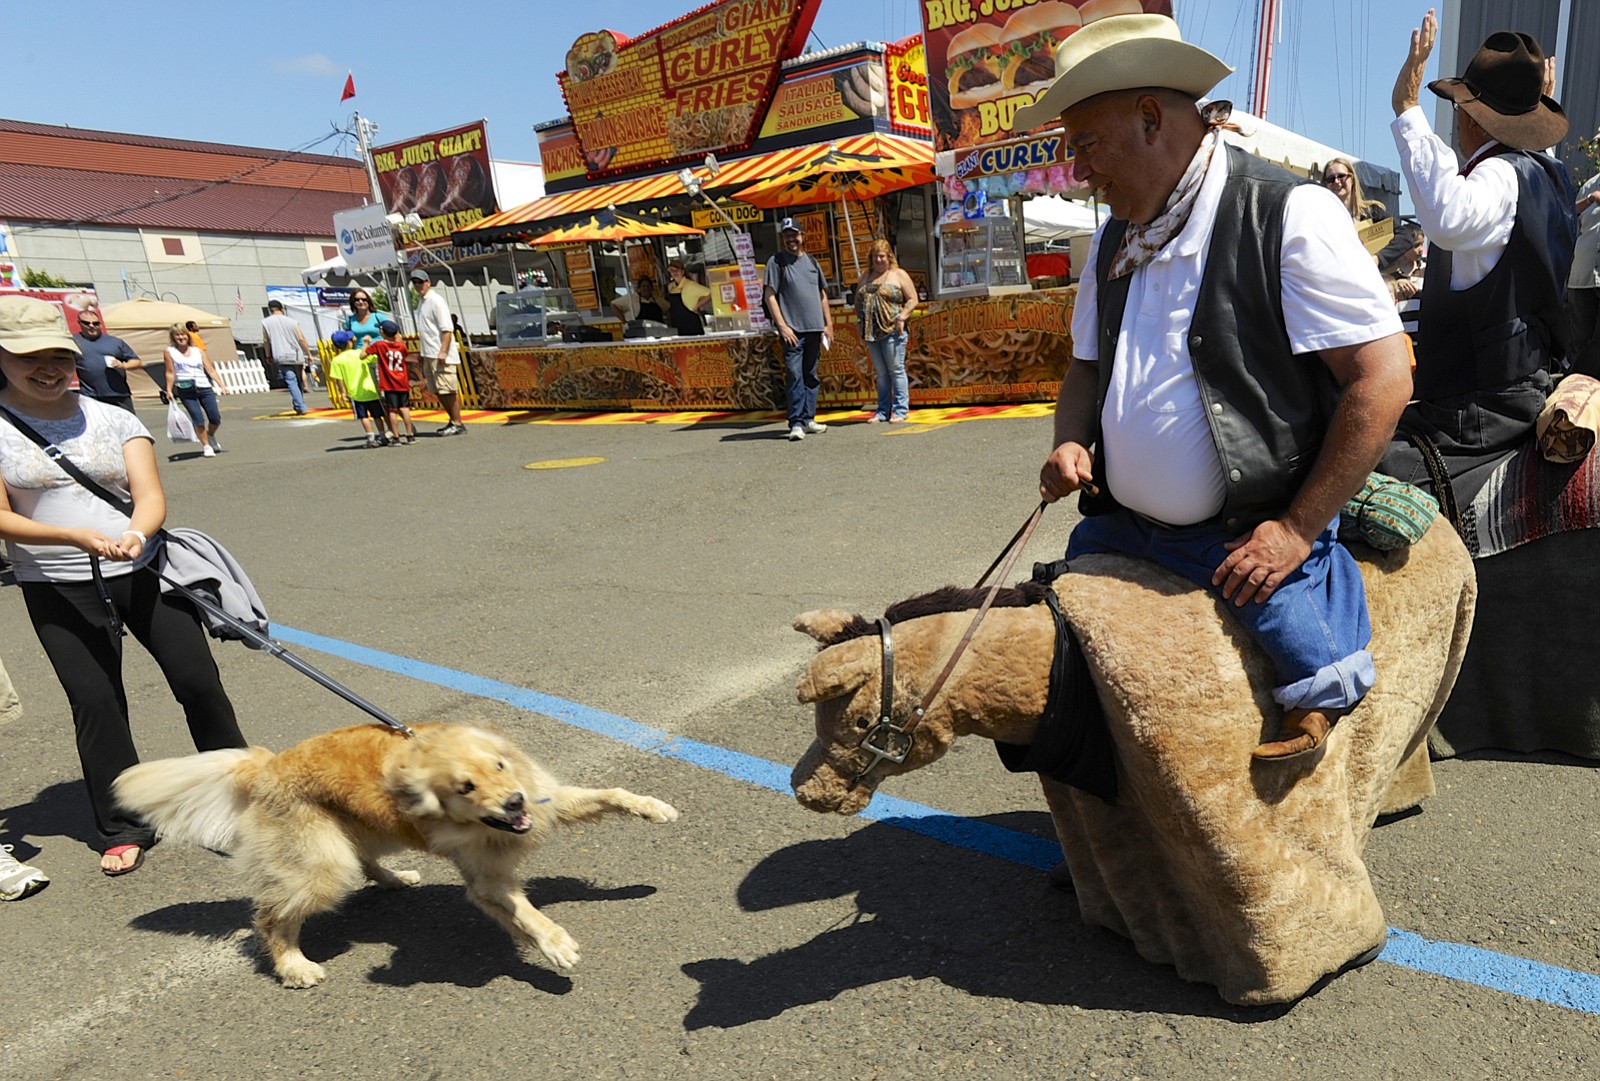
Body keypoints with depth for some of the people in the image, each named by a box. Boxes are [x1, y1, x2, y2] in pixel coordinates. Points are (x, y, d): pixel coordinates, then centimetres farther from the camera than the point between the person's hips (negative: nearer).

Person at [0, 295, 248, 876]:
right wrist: (76, 536, -23)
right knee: (94, 703, 2)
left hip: (144, 571, 1)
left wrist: (135, 534, -27)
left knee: (198, 681, 0)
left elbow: (150, 495, -6)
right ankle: (122, 829, 18)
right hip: (58, 589, -1)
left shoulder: (113, 419, 4)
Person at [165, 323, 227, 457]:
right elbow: (170, 373, 4)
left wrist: (221, 386, 0)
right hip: (185, 390, -2)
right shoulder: (170, 352, 5)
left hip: (204, 387, 2)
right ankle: (206, 445, 7)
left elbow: (210, 370, 7)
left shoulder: (198, 350, 10)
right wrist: (169, 390, -3)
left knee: (215, 419, -2)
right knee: (198, 419, -11)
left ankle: (210, 436, 32)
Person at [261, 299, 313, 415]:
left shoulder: (265, 322, 3)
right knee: (298, 381, 14)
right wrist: (308, 353, 9)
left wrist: (269, 355, 20)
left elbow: (266, 341, 8)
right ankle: (299, 406, 19)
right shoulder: (292, 321, 3)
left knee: (291, 382, -7)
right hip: (297, 356, 2)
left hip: (282, 357, -2)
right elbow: (301, 339, 1)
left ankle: (301, 407, -17)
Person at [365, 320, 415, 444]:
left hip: (388, 384, -3)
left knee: (392, 410, 1)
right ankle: (410, 436, 9)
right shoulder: (401, 345, -1)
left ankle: (396, 438, 1)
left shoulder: (379, 345, -8)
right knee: (404, 408, 9)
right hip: (403, 383, 3)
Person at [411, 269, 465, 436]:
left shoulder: (436, 301, -10)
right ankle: (453, 421, 20)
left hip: (441, 355, -9)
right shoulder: (422, 303, 17)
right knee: (437, 391, 11)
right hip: (429, 354, 9)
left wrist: (443, 352, -24)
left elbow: (447, 329, -17)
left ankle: (458, 424, -3)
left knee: (449, 390, -7)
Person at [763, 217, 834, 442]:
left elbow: (822, 294, 20)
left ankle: (808, 419, 16)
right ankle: (796, 423, -10)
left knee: (811, 376, 9)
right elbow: (769, 296, -6)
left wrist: (828, 324, 14)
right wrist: (782, 326, -13)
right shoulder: (776, 262, 0)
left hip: (815, 329, 6)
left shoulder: (812, 262, 15)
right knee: (794, 376, -11)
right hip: (793, 330, -5)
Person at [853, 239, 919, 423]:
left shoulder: (899, 275, 3)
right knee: (881, 373, 9)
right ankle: (883, 411, 13)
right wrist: (860, 320, 9)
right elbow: (858, 300, 23)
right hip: (871, 332, 5)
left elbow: (912, 300, -1)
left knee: (896, 370, -4)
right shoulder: (865, 277, 18)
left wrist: (902, 317, -13)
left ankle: (900, 410, 0)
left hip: (892, 331, -5)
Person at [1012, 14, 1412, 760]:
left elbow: (1384, 379, -15)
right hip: (1118, 530, 7)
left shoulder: (1288, 215, -13)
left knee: (1314, 707, -12)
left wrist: (1297, 529, -16)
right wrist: (1071, 443, -3)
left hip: (1251, 543, -6)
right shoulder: (1114, 239, 9)